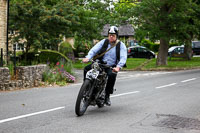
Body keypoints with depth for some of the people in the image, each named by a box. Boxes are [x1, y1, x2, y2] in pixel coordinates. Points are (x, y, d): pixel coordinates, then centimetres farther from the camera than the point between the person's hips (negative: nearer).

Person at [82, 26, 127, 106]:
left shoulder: (121, 45, 0)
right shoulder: (104, 42, 5)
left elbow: (123, 58, -15)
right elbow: (94, 49, -9)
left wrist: (118, 67, -35)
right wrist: (88, 57, -29)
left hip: (112, 67, -3)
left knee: (112, 75, -35)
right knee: (87, 69, -19)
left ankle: (107, 95, -18)